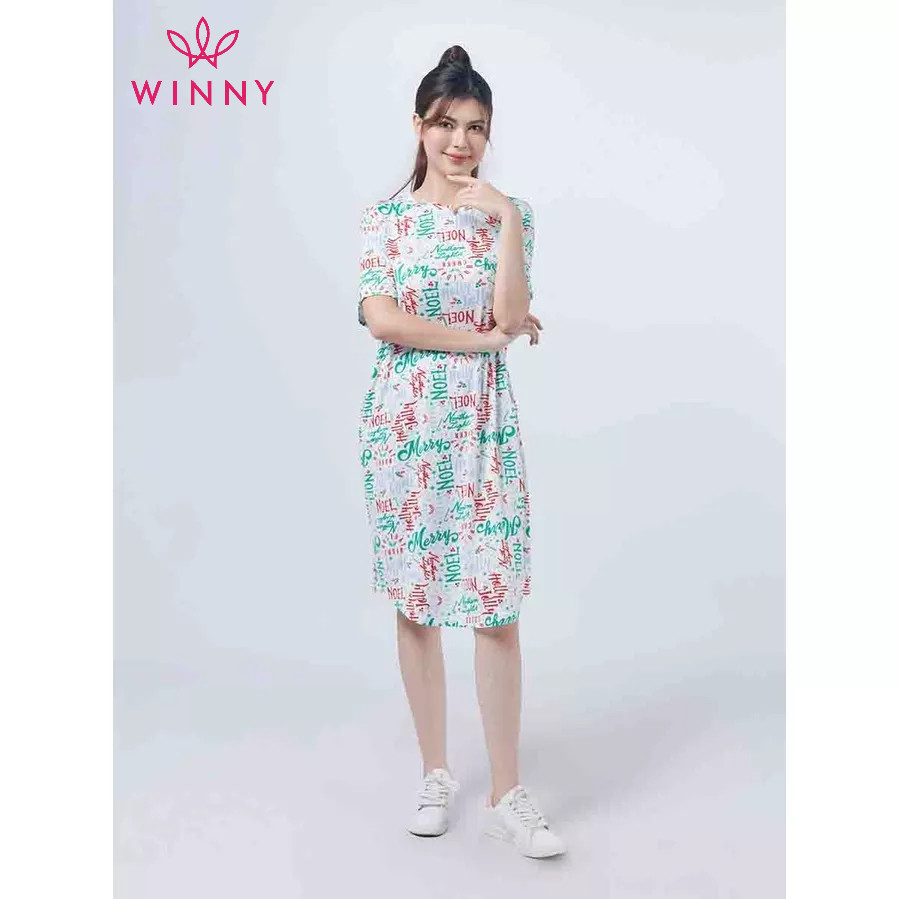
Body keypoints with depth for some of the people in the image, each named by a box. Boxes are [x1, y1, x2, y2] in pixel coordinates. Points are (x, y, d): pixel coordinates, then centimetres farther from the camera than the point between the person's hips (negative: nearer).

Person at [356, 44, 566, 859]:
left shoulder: (510, 213, 5)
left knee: (496, 606, -3)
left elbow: (510, 316, -8)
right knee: (414, 602, 7)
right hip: (403, 423, 1)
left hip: (484, 425, 0)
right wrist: (481, 338, -11)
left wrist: (506, 218, -12)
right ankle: (436, 773, 23)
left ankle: (507, 794, 9)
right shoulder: (386, 215, 3)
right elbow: (380, 319, -9)